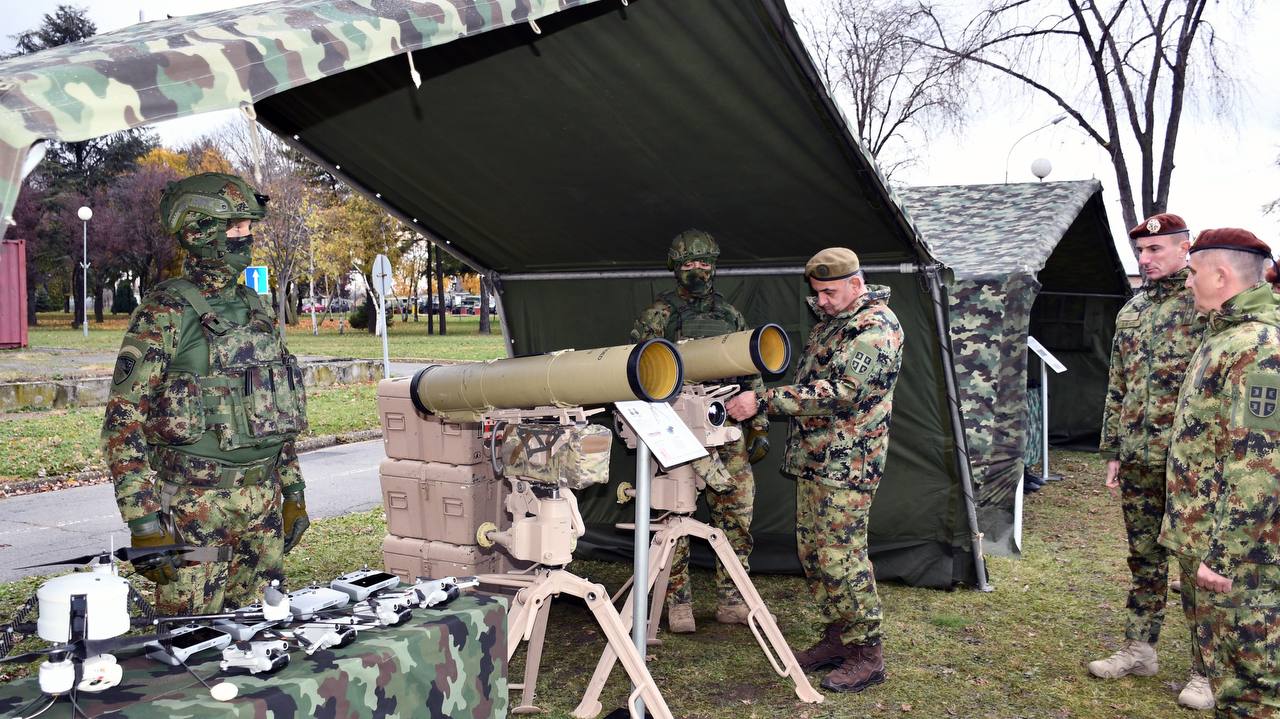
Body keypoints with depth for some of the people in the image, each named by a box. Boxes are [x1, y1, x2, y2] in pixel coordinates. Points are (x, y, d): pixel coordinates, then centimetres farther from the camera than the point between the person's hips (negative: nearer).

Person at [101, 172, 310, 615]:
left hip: (264, 502, 6)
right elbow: (123, 421, -14)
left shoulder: (257, 311, 11)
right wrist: (144, 522, -18)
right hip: (195, 506, -6)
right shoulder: (166, 312, -10)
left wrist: (293, 492, 16)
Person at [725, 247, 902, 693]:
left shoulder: (876, 329, -16)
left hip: (846, 463, -10)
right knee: (812, 551, 13)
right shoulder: (830, 321, 16)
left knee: (840, 556, -7)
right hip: (812, 458, 10)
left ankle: (866, 654, 4)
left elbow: (836, 394, -26)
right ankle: (837, 636, 25)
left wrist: (763, 402, -27)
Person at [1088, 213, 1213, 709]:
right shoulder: (1130, 311, 12)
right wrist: (1111, 450, 14)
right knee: (1143, 558, 15)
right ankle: (1138, 649, 26)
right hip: (1137, 460, 6)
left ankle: (1205, 670, 13)